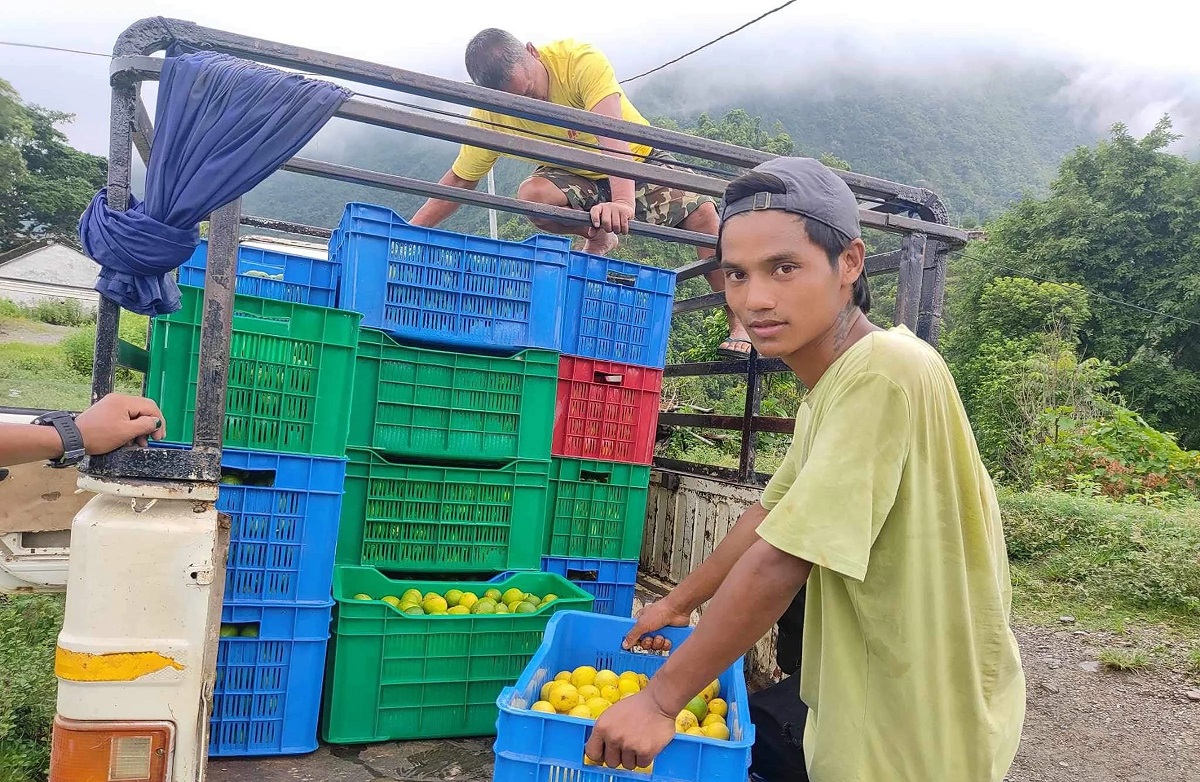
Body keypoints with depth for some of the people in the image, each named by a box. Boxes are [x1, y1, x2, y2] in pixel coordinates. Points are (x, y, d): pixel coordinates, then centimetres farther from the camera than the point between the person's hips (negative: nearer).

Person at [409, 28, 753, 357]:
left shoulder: (581, 60, -31)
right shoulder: (489, 116, -19)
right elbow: (460, 181, -10)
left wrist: (623, 200, -60)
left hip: (639, 158, -2)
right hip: (573, 177, 2)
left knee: (702, 210, -25)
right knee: (532, 195, -32)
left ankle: (740, 326, -14)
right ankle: (598, 239, -3)